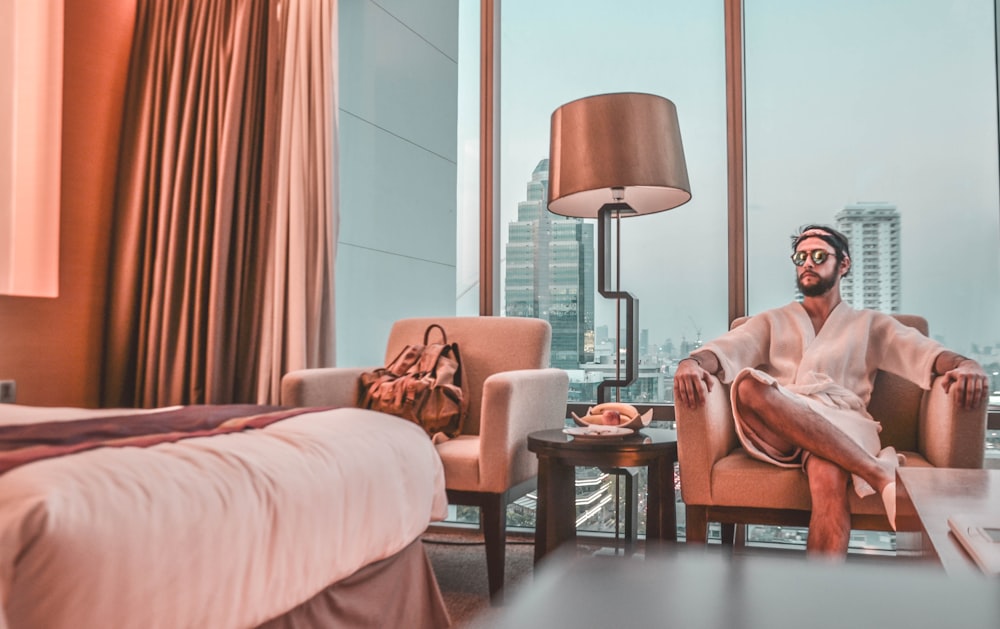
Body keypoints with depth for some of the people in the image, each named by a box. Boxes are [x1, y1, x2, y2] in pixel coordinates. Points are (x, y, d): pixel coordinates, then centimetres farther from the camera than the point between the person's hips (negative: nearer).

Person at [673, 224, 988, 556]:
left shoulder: (869, 324, 25)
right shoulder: (772, 321, 27)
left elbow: (922, 351, 7)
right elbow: (729, 348, 8)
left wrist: (964, 365, -17)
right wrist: (691, 363, -16)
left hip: (841, 423, -1)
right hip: (776, 427, 1)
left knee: (828, 474, -37)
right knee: (748, 384, -34)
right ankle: (879, 473, -36)